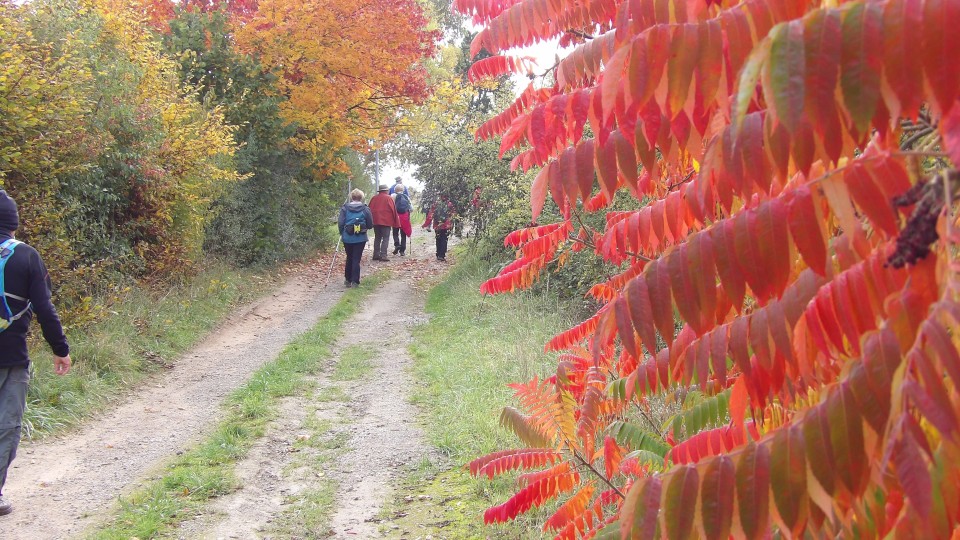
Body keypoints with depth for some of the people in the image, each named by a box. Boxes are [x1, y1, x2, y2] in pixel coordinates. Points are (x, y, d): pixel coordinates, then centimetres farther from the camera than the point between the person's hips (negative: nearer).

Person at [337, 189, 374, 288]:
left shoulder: (345, 208, -4)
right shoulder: (365, 209, -5)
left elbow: (340, 223, -7)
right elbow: (370, 225, -2)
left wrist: (342, 233, 9)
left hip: (347, 238, 1)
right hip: (360, 238, -1)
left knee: (349, 258, 16)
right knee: (356, 259, 3)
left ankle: (347, 280, 23)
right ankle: (355, 281, 1)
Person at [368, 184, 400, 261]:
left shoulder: (374, 198, 9)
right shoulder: (388, 198, -4)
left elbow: (370, 209, 10)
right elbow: (393, 210, -5)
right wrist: (396, 222, 1)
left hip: (375, 221, 5)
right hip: (386, 221, -5)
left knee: (377, 238, 14)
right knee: (385, 238, -3)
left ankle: (376, 255, 13)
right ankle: (383, 255, -13)